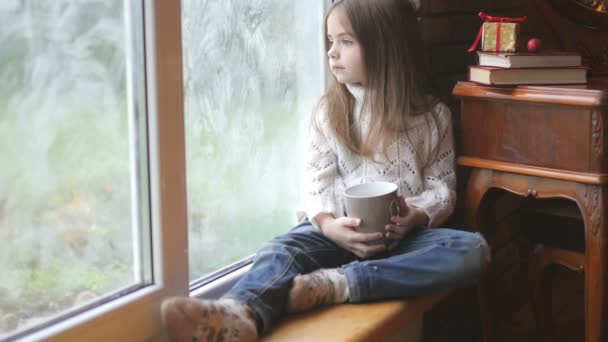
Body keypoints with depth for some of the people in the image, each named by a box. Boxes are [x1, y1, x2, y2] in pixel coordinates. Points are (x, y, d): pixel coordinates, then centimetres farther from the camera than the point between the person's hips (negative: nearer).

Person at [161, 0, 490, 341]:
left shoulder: (431, 114, 8)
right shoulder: (329, 111, 10)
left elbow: (442, 185, 7)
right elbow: (319, 178, 3)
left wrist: (418, 216, -16)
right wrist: (327, 223, -18)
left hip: (404, 233, 0)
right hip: (341, 229, 1)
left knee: (473, 250, -30)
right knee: (285, 247, -31)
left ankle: (335, 284, -42)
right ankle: (242, 314, -66)